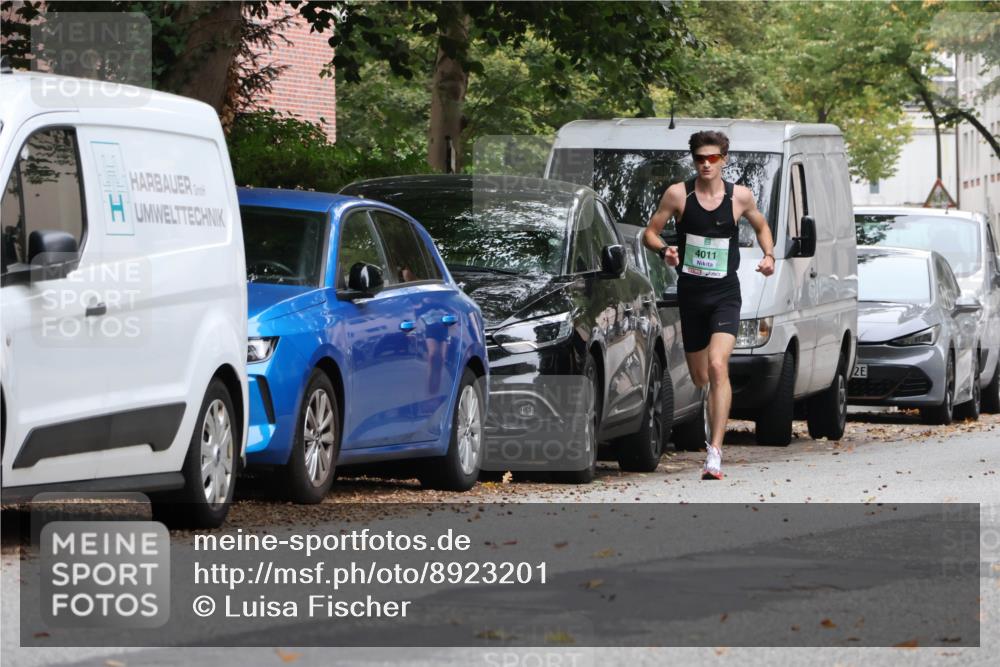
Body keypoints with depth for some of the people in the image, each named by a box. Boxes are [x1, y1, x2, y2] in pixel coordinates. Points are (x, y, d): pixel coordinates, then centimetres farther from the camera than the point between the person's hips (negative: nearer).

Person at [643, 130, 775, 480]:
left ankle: (715, 453, -27)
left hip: (725, 294, -2)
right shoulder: (678, 194, -1)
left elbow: (761, 226, 20)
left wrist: (769, 255, 2)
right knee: (699, 378, 9)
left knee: (717, 366, -21)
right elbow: (649, 233, 5)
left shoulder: (740, 196, 1)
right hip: (690, 292, 2)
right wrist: (663, 250, -16)